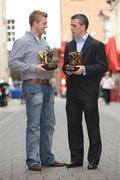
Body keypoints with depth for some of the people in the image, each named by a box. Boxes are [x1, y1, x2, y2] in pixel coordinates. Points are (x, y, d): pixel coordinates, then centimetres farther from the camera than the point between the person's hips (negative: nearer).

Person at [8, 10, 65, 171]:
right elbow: (12, 62, -12)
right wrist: (34, 68, -16)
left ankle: (47, 158, 18)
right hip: (33, 86, -8)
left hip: (47, 86, 8)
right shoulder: (23, 42, -5)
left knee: (48, 124, 10)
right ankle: (33, 161, -2)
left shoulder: (45, 43, 19)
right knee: (34, 125, -6)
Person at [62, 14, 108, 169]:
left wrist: (85, 69, -19)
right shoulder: (69, 46, 15)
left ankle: (93, 159, 7)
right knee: (73, 125, 7)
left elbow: (103, 66, -8)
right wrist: (66, 70, -2)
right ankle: (76, 158, 15)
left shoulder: (96, 45, -4)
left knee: (92, 126, 0)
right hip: (72, 91, 6)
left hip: (89, 92, -6)